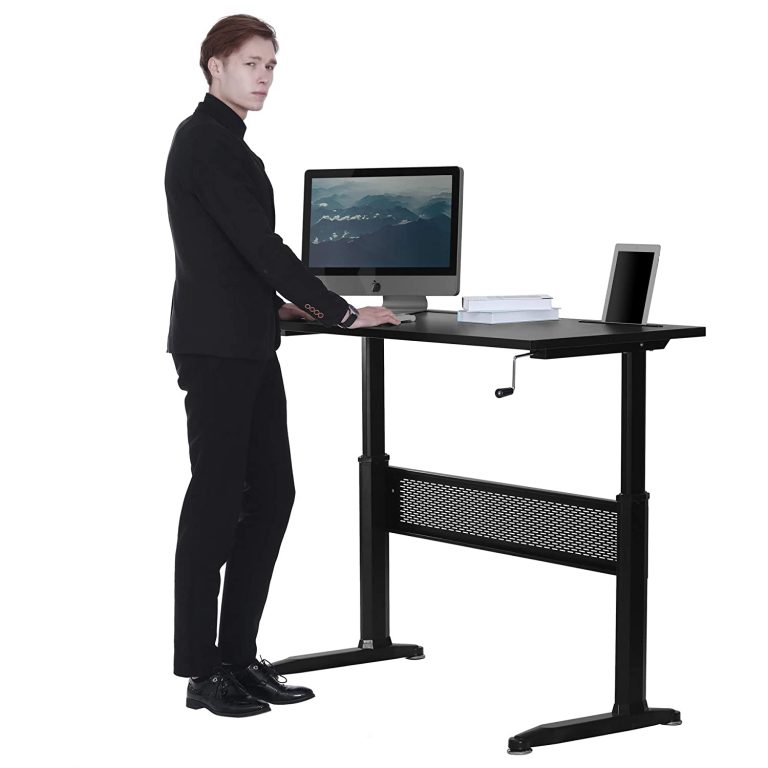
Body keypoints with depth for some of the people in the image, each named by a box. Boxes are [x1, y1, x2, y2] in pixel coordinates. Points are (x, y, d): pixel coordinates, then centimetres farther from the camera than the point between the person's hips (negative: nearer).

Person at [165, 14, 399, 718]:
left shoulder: (221, 139, 17)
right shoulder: (207, 140, -13)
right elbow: (257, 239, -19)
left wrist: (278, 300, 20)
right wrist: (340, 313, -17)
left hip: (246, 343, 10)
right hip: (217, 344, -10)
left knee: (270, 494, 9)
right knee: (218, 497, -4)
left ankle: (238, 656, 16)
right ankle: (201, 671, 5)